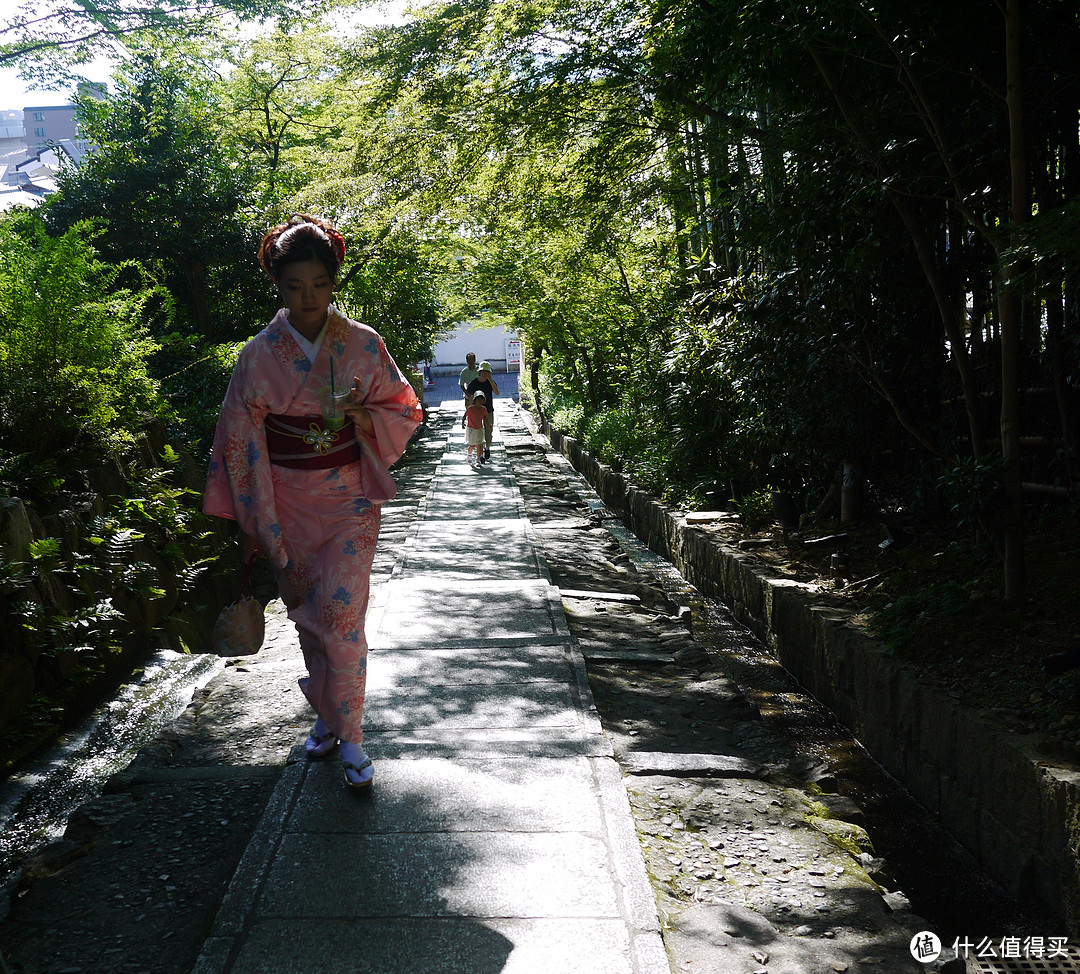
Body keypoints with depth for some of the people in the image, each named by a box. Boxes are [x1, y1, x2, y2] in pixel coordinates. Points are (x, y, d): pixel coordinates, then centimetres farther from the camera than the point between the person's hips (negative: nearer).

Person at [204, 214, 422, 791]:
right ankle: (326, 715, 32)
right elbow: (239, 439, 0)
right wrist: (252, 525, -2)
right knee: (306, 613, 11)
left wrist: (364, 416, -19)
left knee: (339, 612, -12)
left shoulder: (364, 345, -4)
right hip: (287, 505, 2)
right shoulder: (259, 355, -4)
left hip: (349, 499, -1)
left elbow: (403, 411, 4)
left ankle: (349, 734, 3)